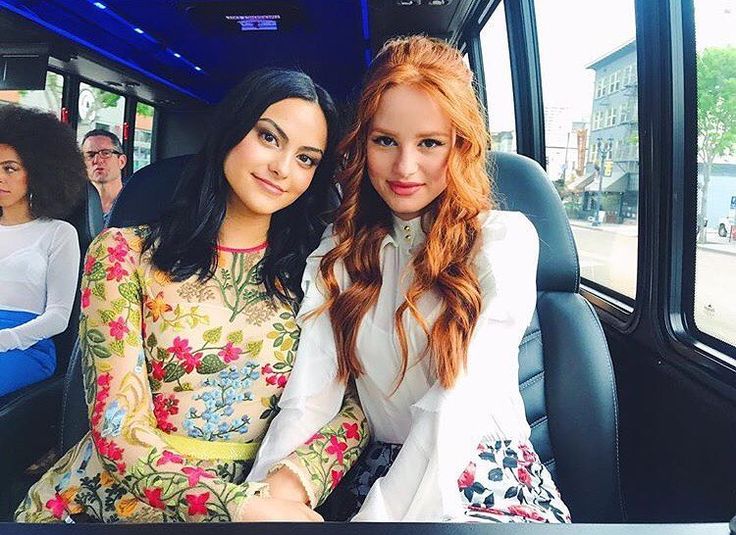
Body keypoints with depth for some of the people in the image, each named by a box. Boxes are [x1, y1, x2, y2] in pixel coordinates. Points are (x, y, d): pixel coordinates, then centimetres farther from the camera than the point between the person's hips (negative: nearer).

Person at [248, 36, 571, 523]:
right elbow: (310, 395, -6)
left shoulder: (505, 238, -7)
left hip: (486, 479, -2)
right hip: (382, 473, 3)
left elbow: (459, 404, -17)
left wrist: (378, 517, -24)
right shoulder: (338, 249, 4)